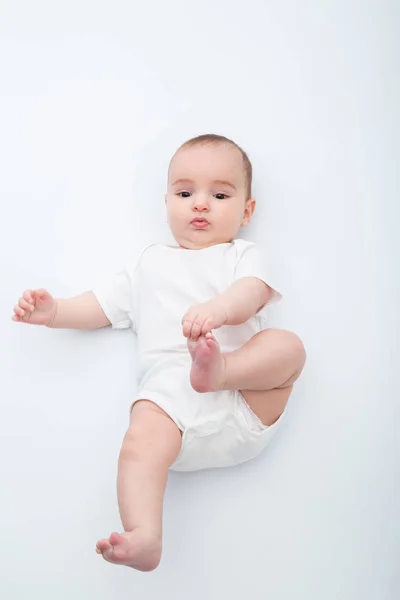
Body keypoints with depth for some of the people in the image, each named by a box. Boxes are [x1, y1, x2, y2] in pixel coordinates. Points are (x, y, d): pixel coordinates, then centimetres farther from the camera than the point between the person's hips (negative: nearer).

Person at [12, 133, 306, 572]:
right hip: (170, 387, 0)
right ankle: (145, 539, -42)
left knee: (287, 345, -24)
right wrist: (55, 312, 10)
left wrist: (219, 308, -27)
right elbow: (101, 306, 29)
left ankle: (217, 369, -41)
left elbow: (252, 293, -3)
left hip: (244, 408, 0)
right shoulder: (150, 264, 30)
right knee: (141, 443, -30)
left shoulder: (242, 256, 20)